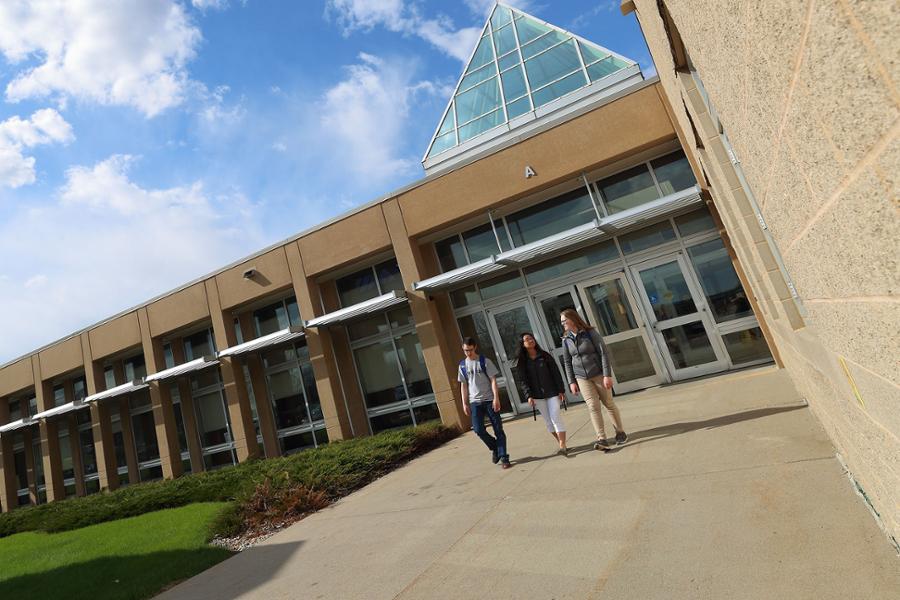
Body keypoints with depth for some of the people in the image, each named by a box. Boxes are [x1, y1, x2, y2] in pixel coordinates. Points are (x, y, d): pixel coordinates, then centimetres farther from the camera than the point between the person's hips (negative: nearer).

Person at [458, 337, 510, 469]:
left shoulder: (485, 361, -4)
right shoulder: (462, 365, 6)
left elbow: (493, 380, -6)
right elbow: (463, 385, 10)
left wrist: (496, 398, -14)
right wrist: (465, 404, 6)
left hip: (489, 399, -2)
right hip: (475, 402, 2)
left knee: (498, 429, -1)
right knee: (478, 429, -7)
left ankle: (503, 457, 9)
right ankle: (494, 448, 19)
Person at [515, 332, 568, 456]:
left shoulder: (545, 356, 2)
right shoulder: (522, 362, 2)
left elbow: (556, 373, 1)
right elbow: (523, 380, -2)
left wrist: (561, 390, -3)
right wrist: (528, 396, -13)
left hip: (552, 392, -1)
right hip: (537, 395, 1)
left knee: (555, 417, -11)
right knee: (548, 421, 6)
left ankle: (562, 446, -10)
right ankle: (561, 444, 17)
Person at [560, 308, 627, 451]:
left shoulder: (590, 332, -10)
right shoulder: (566, 339, 2)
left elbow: (604, 353, -11)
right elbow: (567, 362, 7)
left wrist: (607, 375, -16)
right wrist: (571, 382, 2)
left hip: (598, 374, -2)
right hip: (582, 378, 3)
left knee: (609, 404, 8)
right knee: (593, 407, -7)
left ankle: (620, 432, 27)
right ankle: (602, 439, -9)